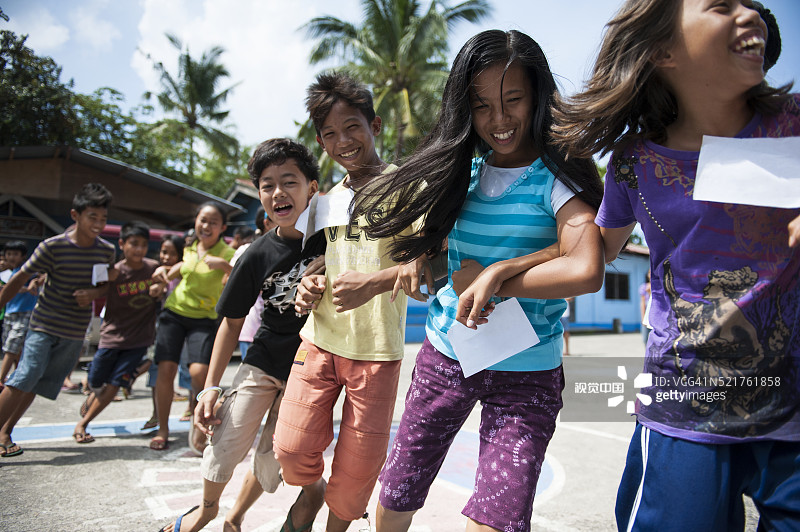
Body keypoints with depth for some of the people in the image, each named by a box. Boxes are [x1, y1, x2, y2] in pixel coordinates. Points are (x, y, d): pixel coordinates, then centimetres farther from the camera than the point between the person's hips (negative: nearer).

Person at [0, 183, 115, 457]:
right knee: (23, 379, -15)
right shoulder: (52, 246, -13)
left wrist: (95, 293, -9)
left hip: (75, 331, 4)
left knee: (39, 384, 10)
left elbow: (110, 283, 13)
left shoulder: (106, 251, -1)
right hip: (44, 324, -4)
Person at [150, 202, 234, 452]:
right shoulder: (190, 247, 5)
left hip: (204, 319, -4)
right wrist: (167, 273, 9)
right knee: (166, 370, -4)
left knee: (199, 373, -19)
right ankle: (162, 430, 14)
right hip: (174, 312, 4)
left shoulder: (227, 253, -10)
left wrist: (224, 265, -40)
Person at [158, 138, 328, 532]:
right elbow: (233, 321, 0)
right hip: (265, 361, 1)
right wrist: (211, 386, -1)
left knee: (271, 460, 4)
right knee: (226, 444, 1)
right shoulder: (257, 256, -10)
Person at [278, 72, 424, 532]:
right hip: (320, 339, 4)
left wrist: (375, 282, -28)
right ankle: (311, 491, 33)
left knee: (359, 463, 6)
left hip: (377, 348, -4)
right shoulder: (331, 197, 13)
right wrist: (312, 284, 2)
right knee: (293, 446, -1)